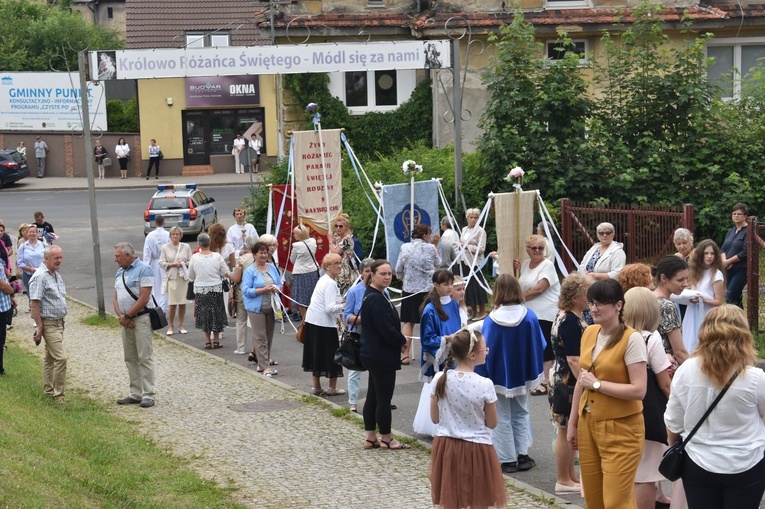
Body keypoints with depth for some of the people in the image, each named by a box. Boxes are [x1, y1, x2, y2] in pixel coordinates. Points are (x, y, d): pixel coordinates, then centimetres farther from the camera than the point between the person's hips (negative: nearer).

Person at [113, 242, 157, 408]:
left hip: (141, 318, -8)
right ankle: (135, 394, 16)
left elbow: (144, 299, -16)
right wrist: (120, 315, -3)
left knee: (145, 358, -7)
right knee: (130, 359, 10)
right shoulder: (120, 272, 15)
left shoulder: (143, 269, -10)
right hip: (126, 321, 8)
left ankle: (149, 395, -4)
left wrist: (127, 316, -12)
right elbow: (116, 297, 15)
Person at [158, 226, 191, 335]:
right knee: (172, 303, -6)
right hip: (171, 278, -2)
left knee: (182, 303, 2)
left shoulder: (186, 247, 6)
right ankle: (170, 327, 3)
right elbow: (161, 263, 1)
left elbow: (191, 262, 6)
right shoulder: (165, 247, 3)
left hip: (183, 277, 2)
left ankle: (181, 326, 15)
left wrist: (183, 264, -12)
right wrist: (173, 264, -11)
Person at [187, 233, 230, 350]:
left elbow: (191, 276, -2)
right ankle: (216, 340, 16)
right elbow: (226, 273, -4)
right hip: (216, 289, 0)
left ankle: (207, 341, 11)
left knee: (204, 314, 10)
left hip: (200, 289, 0)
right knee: (216, 313, 12)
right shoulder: (217, 256, -10)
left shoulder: (194, 257, -11)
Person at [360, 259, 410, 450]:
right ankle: (386, 439, 11)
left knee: (373, 397, 15)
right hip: (382, 358, -11)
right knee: (384, 398, 1)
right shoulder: (376, 300, -21)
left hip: (374, 356, 11)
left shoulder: (378, 295, 11)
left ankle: (370, 438, 22)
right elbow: (387, 330, -24)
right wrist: (402, 341, -7)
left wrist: (398, 341, 2)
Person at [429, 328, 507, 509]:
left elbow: (435, 418, 2)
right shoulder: (484, 385, -16)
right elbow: (491, 424, -6)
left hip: (446, 447, 4)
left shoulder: (440, 379, -7)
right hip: (477, 448, -3)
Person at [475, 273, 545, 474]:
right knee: (521, 414, 19)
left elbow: (485, 351, -13)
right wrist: (534, 374, 15)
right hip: (522, 375, 3)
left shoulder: (491, 321, -19)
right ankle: (522, 455, 17)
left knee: (502, 417, 9)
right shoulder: (529, 317, -10)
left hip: (499, 376, -3)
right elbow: (539, 347, 0)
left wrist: (483, 379, -3)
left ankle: (508, 459, 11)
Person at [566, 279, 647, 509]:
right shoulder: (589, 333, 7)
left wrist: (597, 384, -16)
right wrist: (572, 423, 18)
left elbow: (638, 390, -20)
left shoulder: (631, 339, -14)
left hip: (621, 429, -7)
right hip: (588, 424, 7)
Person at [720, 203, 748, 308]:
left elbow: (745, 253, -17)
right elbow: (723, 249, 12)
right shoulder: (731, 232, 15)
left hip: (742, 270, -8)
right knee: (736, 297, 11)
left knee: (730, 298, -16)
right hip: (730, 269, 8)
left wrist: (728, 261, -12)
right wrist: (724, 261, -9)